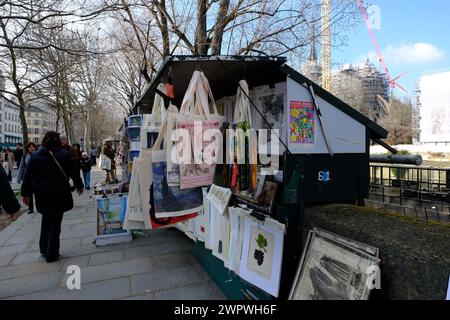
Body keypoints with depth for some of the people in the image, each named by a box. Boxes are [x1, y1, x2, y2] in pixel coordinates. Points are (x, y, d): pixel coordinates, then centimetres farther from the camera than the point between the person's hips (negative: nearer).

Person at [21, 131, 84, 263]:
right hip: (59, 195, -3)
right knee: (55, 223, 5)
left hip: (42, 196, 3)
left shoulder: (35, 156, 0)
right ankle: (52, 254, 12)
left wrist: (26, 193, 13)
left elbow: (28, 177, 3)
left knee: (46, 220, 23)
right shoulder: (64, 154, -8)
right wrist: (79, 186, 13)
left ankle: (44, 249, 30)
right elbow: (74, 172, -2)